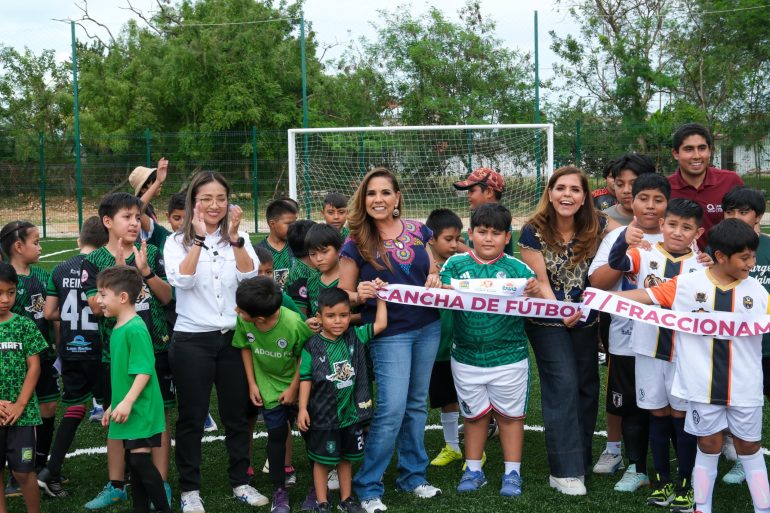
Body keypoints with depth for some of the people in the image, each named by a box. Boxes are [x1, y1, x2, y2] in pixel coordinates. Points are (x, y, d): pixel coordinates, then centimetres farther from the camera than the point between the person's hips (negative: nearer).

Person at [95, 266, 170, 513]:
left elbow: (144, 371, -22)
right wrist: (113, 405, 22)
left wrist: (127, 402, -26)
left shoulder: (135, 329, -17)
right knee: (132, 461, 13)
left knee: (141, 460, -8)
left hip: (140, 410, -9)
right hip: (127, 411, 9)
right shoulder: (117, 329, 11)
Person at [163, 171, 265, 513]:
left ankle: (240, 482, 23)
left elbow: (250, 276, -10)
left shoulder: (239, 239, 6)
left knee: (236, 414, 10)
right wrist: (199, 238, -20)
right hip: (192, 340, -2)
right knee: (192, 418, 4)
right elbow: (181, 280, -17)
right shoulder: (177, 241, -1)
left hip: (233, 337, 3)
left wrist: (234, 237, -19)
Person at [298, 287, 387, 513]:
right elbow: (306, 378, -8)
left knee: (346, 457, 18)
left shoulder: (355, 336, -3)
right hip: (323, 415, -3)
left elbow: (380, 324, -2)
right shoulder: (312, 346, -12)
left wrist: (379, 296, -2)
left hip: (351, 411, 3)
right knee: (322, 459, 9)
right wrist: (303, 409, -10)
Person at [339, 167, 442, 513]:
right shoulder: (356, 243, -6)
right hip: (389, 332, -4)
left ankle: (413, 475, 29)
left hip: (428, 328, 5)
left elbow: (433, 273, 13)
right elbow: (342, 295, -3)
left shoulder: (419, 232, 3)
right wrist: (361, 294, -25)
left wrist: (436, 282, -10)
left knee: (416, 404, 14)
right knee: (392, 409, -9)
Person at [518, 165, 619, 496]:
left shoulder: (597, 226, -7)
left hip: (585, 318, 4)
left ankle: (581, 457, 27)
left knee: (588, 386, 11)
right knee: (563, 387, -10)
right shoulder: (533, 232, -14)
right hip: (548, 320, -4)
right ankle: (564, 471, -5)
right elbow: (540, 282, -14)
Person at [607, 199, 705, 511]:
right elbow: (616, 262, -23)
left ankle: (686, 484, 18)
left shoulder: (701, 267, -1)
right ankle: (662, 481, 24)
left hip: (684, 353, 0)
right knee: (657, 414, 11)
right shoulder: (645, 256, -4)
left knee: (681, 415, 7)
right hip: (648, 349, 0)